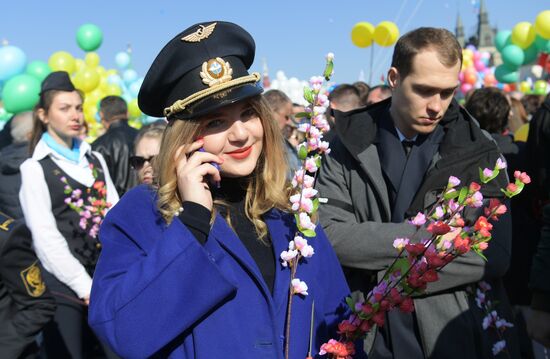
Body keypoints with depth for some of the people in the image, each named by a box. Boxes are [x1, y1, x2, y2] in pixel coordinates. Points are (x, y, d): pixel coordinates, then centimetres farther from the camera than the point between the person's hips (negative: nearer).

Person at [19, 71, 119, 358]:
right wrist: (84, 287, -12)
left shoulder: (95, 160, 12)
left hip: (105, 280, 4)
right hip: (63, 284, -4)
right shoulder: (35, 168, -3)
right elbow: (46, 238, -10)